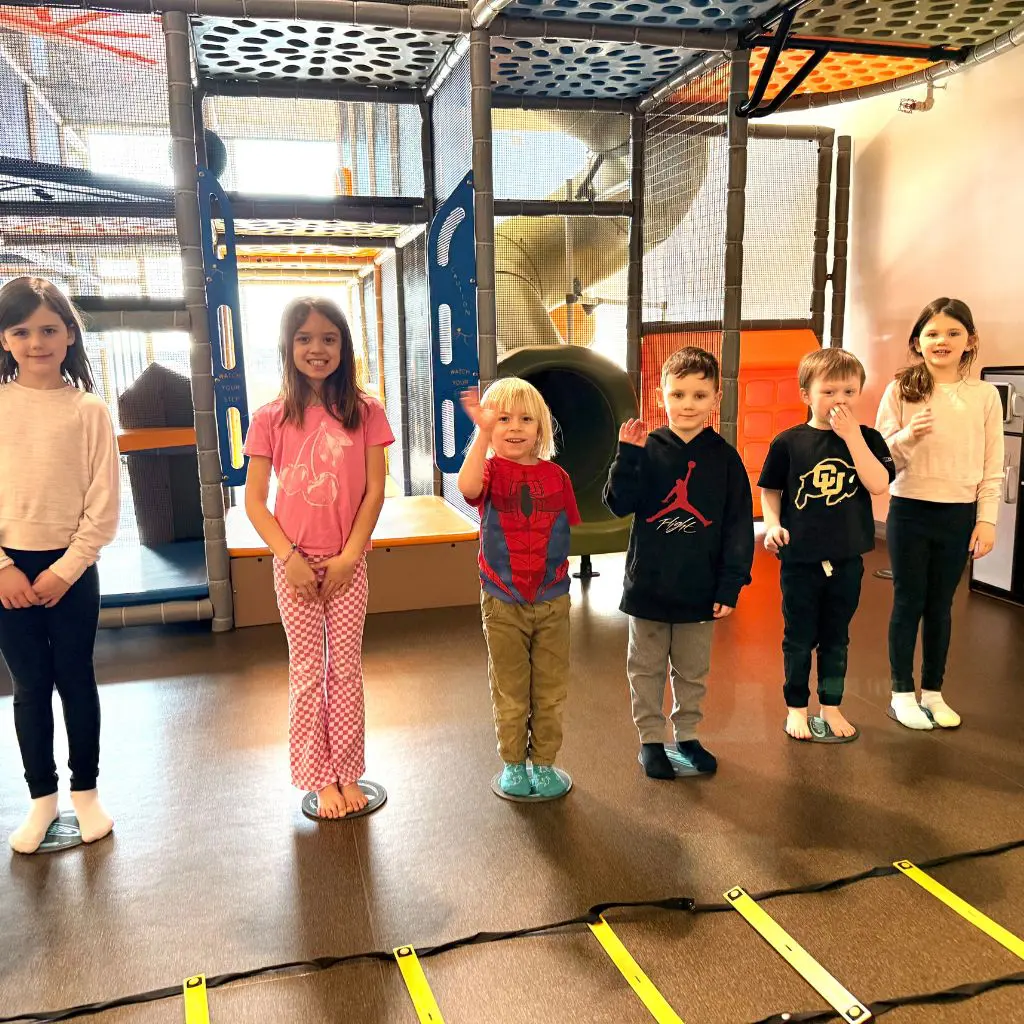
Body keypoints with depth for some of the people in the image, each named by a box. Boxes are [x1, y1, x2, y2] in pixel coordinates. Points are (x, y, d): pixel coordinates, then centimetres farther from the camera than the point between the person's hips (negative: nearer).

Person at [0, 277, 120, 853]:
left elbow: (105, 505, -6)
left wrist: (64, 570, -10)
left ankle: (86, 791, 26)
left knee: (76, 680, 10)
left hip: (72, 568, -1)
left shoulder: (89, 409, -5)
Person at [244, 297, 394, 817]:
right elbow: (254, 499, -3)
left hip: (347, 562, 0)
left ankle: (346, 774, 22)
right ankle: (320, 779, 21)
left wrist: (348, 556, -10)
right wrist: (289, 557, -12)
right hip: (295, 563, 0)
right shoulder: (271, 418, -4)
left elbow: (374, 491, -4)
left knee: (346, 668, 8)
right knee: (308, 671, 9)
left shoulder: (365, 411, -3)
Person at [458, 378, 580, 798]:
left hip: (552, 601, 2)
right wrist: (483, 432, -37)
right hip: (502, 602, -2)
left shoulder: (556, 476, 0)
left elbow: (564, 531, 5)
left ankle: (544, 762, 29)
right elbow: (467, 486, -32)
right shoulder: (491, 468, -7)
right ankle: (513, 764, 28)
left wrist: (555, 569, -7)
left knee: (551, 690, 12)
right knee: (510, 692, 12)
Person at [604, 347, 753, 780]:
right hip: (649, 585, -1)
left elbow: (738, 526, -3)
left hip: (700, 588, 1)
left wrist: (731, 585, -6)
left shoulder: (724, 457, -4)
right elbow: (620, 503, -13)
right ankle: (650, 739, 28)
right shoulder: (647, 449, -5)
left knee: (693, 670, 17)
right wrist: (627, 454, -24)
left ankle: (687, 735, 35)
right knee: (647, 668, 13)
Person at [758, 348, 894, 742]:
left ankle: (831, 707, 30)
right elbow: (770, 490, 3)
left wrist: (852, 436, -20)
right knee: (799, 637, 10)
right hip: (801, 558, -2)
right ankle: (796, 707, 26)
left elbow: (878, 484, -16)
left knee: (836, 637, 15)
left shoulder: (867, 439, -1)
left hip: (847, 559, 2)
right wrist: (772, 525, -13)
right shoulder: (788, 442, -6)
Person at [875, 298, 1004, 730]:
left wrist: (987, 519, -3)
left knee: (940, 605, 12)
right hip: (910, 511, -1)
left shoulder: (985, 395, 2)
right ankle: (902, 693, 19)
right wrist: (907, 438, -23)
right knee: (908, 602, 7)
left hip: (960, 515, 2)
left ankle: (933, 691, 26)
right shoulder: (900, 390, -3)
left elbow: (992, 466, 2)